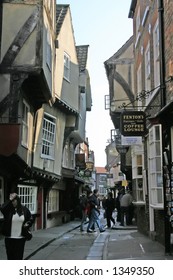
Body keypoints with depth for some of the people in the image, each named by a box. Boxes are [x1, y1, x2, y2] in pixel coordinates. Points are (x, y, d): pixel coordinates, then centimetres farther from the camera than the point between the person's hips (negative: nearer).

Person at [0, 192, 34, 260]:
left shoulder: (24, 209, 1)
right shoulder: (8, 209, -5)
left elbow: (31, 219, 12)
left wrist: (28, 224, -8)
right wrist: (10, 200, -27)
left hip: (20, 238, 1)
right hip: (9, 238, -1)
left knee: (19, 256, 5)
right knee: (10, 256, 8)